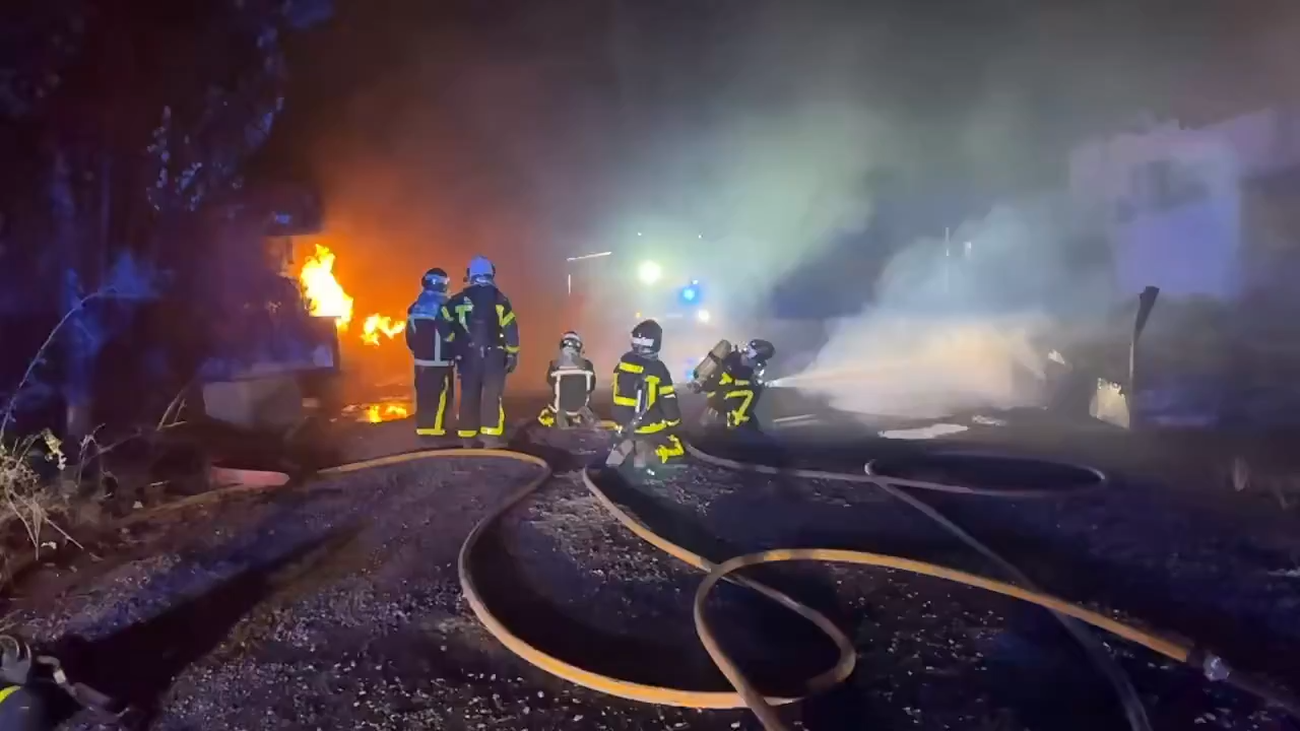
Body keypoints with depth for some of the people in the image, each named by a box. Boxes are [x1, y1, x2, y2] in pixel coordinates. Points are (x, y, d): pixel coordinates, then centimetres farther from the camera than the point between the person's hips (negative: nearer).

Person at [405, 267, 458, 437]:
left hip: (421, 360, 7)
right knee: (440, 394, -4)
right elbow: (449, 333, -15)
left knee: (423, 394, 10)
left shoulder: (415, 307, 11)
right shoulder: (442, 306, -13)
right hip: (440, 361, -7)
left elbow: (410, 336, 14)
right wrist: (456, 353, -2)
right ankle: (435, 426, -6)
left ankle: (422, 426, 12)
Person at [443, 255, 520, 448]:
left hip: (468, 355, 2)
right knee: (492, 395, -1)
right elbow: (510, 328, -7)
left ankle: (467, 437, 12)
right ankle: (490, 437, -6)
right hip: (494, 354, -2)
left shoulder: (460, 299, 3)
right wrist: (512, 354, -2)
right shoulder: (500, 299, -2)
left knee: (469, 395, 8)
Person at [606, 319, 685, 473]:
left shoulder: (622, 363, 2)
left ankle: (623, 448, 7)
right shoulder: (657, 368, -15)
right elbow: (668, 402, -10)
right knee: (676, 451, 0)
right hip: (649, 426, -5)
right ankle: (651, 454, -17)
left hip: (625, 424, 6)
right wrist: (675, 424, 4)